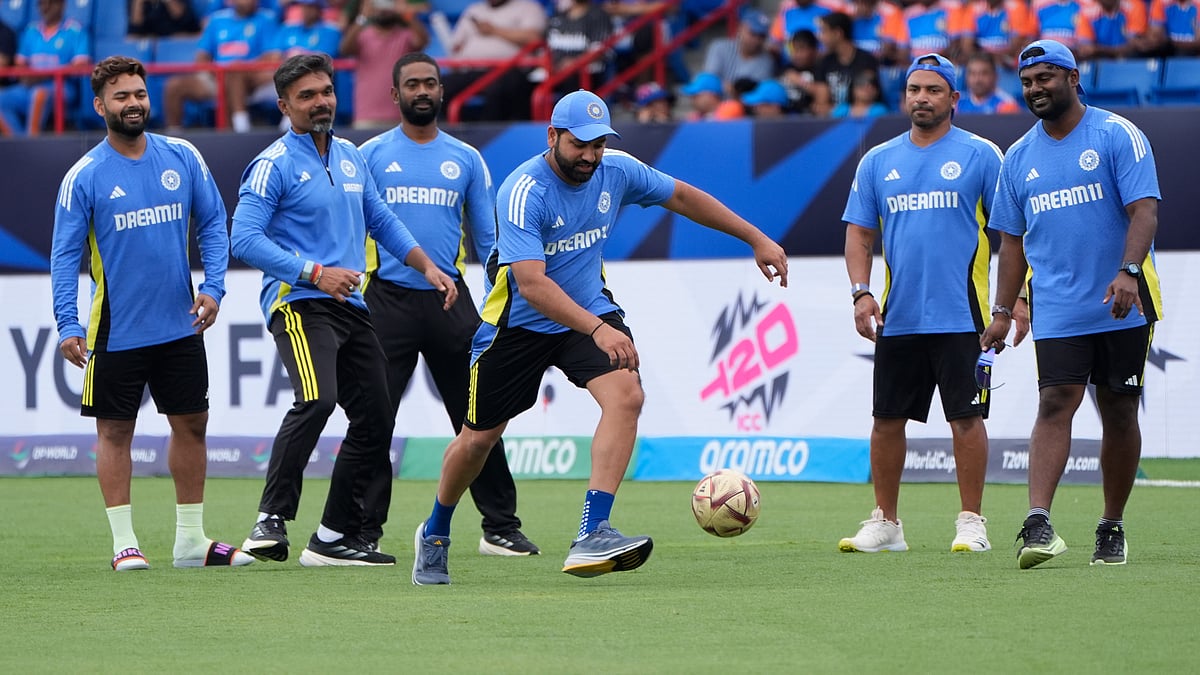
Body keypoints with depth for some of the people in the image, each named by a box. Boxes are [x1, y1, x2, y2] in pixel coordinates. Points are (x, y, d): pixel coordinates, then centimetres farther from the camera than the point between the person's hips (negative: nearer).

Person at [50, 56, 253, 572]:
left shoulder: (183, 158, 2)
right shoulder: (84, 177, -7)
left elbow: (213, 224, 8)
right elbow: (65, 254, -7)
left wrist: (213, 287, -5)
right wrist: (68, 324, -17)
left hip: (181, 326, 4)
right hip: (115, 331, -4)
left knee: (191, 425, 9)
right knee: (115, 432, 1)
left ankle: (191, 540, 19)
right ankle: (124, 543, 7)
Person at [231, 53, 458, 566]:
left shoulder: (350, 157, 16)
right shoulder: (274, 166, -7)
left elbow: (381, 220, 29)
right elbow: (245, 239, -16)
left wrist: (427, 266, 19)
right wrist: (314, 273, -22)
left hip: (351, 307, 8)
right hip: (299, 305, -8)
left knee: (375, 420, 6)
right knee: (317, 399, -30)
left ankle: (337, 537, 15)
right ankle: (271, 520, -28)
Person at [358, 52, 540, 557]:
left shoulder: (466, 159, 11)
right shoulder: (371, 155, 5)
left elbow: (488, 240, 12)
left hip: (450, 300, 2)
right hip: (388, 300, -2)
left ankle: (501, 529, 11)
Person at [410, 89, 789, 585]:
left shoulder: (617, 171, -10)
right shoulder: (523, 192, -28)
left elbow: (683, 196, 9)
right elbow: (532, 284, -37)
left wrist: (756, 239, 11)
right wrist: (598, 330, -49)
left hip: (592, 309, 4)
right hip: (519, 321, -4)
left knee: (626, 395, -24)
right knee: (480, 437, 7)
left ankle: (592, 537, -30)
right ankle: (434, 534, 36)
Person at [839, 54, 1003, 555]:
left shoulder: (980, 155, 0)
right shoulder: (878, 161, 11)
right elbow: (859, 233, 12)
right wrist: (861, 292, -2)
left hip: (960, 316, -4)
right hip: (896, 319, 4)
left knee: (966, 417, -3)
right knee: (886, 419, 6)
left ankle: (971, 522, 5)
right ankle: (885, 523, 16)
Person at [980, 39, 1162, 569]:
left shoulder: (1118, 136, -2)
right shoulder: (1019, 158, 13)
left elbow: (1144, 209, -11)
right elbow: (1013, 241, 17)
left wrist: (1128, 271, -27)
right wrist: (1002, 312, 10)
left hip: (1123, 306, -2)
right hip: (1058, 311, 2)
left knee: (1119, 413, 4)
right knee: (1055, 403, -13)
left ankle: (1112, 528, 17)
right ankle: (1038, 524, -26)